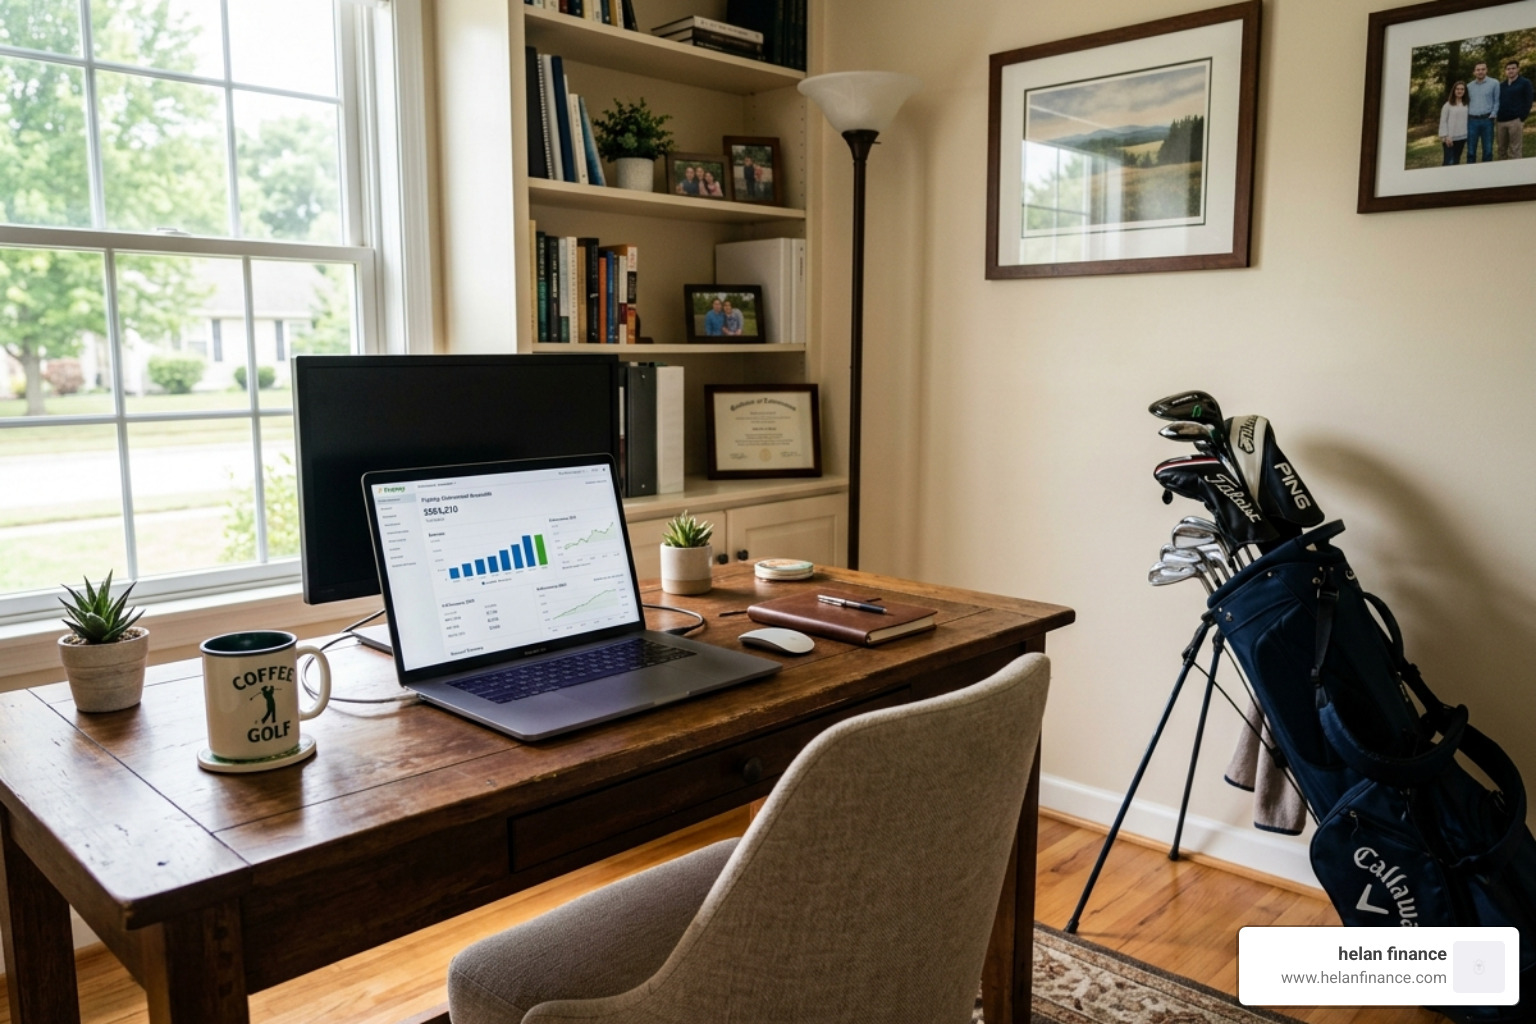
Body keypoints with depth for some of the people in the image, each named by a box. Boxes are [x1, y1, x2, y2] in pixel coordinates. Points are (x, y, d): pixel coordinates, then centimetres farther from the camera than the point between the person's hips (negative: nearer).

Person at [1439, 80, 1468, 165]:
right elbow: (1443, 122, -4)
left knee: (1456, 161, 10)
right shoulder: (1448, 105, -3)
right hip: (1450, 138, -4)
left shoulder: (1466, 105, 7)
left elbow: (1468, 121, 10)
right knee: (1448, 162, -12)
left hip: (1462, 138, 4)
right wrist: (1445, 136, -11)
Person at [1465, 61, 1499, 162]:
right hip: (1472, 120, 2)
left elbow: (1497, 101, 0)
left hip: (1487, 120, -2)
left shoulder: (1494, 83, 2)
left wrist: (1493, 115, -10)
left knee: (1488, 150, 2)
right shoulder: (1469, 86, 11)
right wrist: (1467, 116, 4)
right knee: (1471, 150, 3)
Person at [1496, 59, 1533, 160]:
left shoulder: (1525, 83, 3)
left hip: (1515, 121, -5)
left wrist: (1522, 118, -10)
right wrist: (1495, 117, 6)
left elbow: (1528, 102, -1)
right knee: (1502, 150, 9)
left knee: (1515, 151, -5)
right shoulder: (1501, 85, 17)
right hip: (1500, 121, 5)